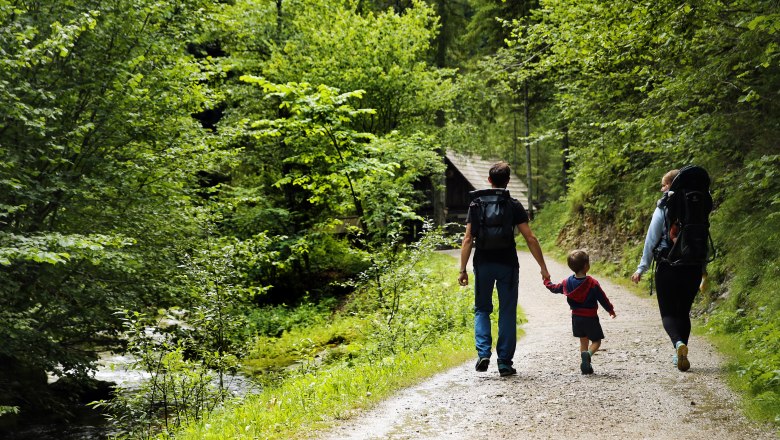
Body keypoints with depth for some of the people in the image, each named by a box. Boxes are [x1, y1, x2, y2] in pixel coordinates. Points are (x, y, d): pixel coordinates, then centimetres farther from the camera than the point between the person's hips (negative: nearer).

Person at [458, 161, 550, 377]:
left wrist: (463, 270, 1)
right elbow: (530, 238, -6)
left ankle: (483, 353, -4)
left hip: (483, 264, 1)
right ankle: (505, 363, 7)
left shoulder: (476, 205, 1)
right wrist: (543, 268, 0)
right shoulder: (514, 206, -2)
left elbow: (468, 239, -3)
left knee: (482, 309, 15)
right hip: (507, 265, -1)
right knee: (507, 313, 7)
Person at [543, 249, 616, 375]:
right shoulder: (593, 284, -16)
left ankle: (586, 367, 12)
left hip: (576, 317, 5)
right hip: (590, 317, -5)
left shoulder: (567, 282, -1)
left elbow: (555, 288, 16)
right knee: (596, 341, 6)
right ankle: (587, 354, -25)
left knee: (583, 341, 17)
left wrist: (547, 282, 37)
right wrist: (611, 310, 8)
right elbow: (603, 299, -8)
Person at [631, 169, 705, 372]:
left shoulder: (664, 208, -7)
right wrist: (703, 270, 18)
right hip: (693, 268, 4)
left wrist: (642, 268, -2)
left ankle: (679, 343, -25)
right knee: (684, 311, 17)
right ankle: (680, 354, 16)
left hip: (669, 267, -4)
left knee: (668, 313, 3)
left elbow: (652, 240, -7)